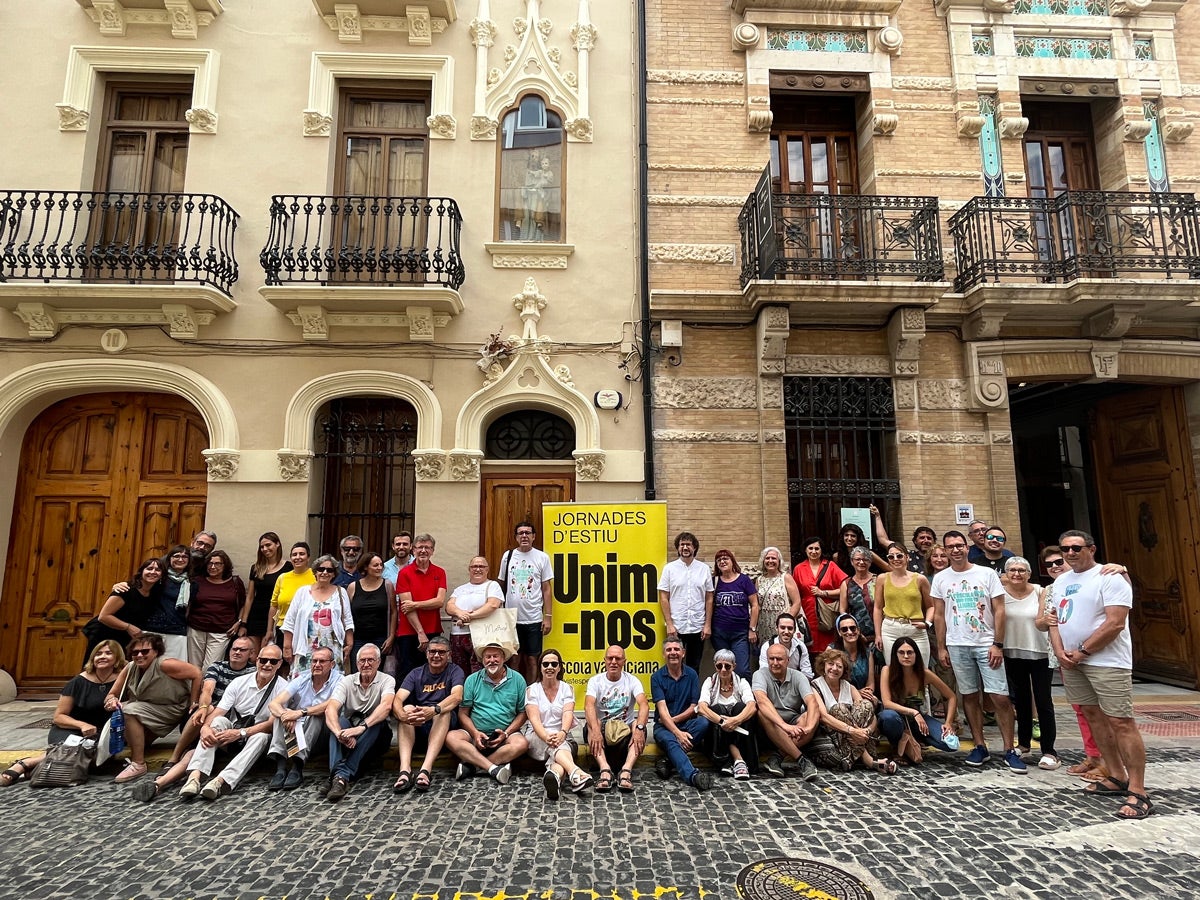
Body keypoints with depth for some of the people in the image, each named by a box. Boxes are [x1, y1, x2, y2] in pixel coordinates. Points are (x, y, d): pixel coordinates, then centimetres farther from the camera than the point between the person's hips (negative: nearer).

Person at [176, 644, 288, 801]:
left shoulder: (283, 688, -12)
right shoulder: (239, 682, -2)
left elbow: (272, 723, -17)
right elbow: (218, 712, -10)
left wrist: (240, 733, -28)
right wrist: (205, 727, -33)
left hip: (257, 735, -3)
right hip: (232, 732, 3)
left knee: (261, 737, -35)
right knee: (219, 721, -25)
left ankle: (221, 780, -48)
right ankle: (195, 776, -39)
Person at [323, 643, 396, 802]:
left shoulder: (387, 680, -6)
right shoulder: (347, 682, 1)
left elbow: (386, 706, -26)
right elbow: (330, 709, -16)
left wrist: (362, 727, -41)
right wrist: (339, 733, -37)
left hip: (376, 735, -2)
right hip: (350, 729, 2)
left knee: (376, 722, -33)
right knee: (340, 721, -28)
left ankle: (342, 776, -41)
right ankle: (338, 776, -45)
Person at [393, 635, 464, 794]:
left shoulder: (455, 671, -1)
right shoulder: (416, 674, 7)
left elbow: (457, 697, -21)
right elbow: (397, 700, -10)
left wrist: (434, 710, -41)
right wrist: (402, 715, -35)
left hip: (445, 725, -2)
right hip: (417, 727, 2)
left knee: (443, 711, -31)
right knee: (407, 708, -25)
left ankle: (426, 769, -42)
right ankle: (405, 770, -40)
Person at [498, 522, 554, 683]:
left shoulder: (542, 558, 0)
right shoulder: (508, 556, 5)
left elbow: (547, 589, 1)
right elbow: (501, 586, 9)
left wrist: (548, 617, -4)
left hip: (533, 619, -1)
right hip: (511, 617, 2)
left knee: (532, 659, 5)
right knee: (513, 659, 9)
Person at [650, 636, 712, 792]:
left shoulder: (692, 674, 4)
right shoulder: (657, 677, -3)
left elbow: (693, 708, 2)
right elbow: (662, 709, -13)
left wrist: (673, 720, -9)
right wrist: (677, 733, -26)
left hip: (687, 723, 2)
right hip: (664, 726, -2)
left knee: (704, 723, -29)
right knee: (670, 741, -34)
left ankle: (667, 760, -27)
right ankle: (693, 776, -55)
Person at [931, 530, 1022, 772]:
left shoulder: (987, 574, 0)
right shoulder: (940, 578, 5)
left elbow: (999, 611, -2)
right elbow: (939, 615, 8)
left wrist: (998, 644, -8)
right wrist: (941, 648, 4)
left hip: (987, 644, -2)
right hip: (957, 646, 2)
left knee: (1000, 697, -3)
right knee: (969, 696, 8)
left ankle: (1010, 750, 9)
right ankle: (980, 746, 18)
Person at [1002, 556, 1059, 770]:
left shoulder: (1039, 592, -7)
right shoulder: (1001, 593, -4)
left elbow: (1040, 624, -13)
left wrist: (1045, 621, -34)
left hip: (1039, 653, -2)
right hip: (1013, 654, 2)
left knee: (1043, 702, -1)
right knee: (1021, 700, 14)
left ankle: (1049, 751, 5)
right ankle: (1023, 744, 27)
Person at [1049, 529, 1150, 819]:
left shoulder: (1110, 578, -9)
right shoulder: (1061, 581, 14)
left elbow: (1115, 623, -16)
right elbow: (1055, 619, 14)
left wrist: (1082, 652, -14)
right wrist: (1060, 651, -2)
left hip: (1107, 662, -7)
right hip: (1071, 662, 8)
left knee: (1121, 723, -8)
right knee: (1094, 717, 12)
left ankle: (1138, 793, -3)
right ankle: (1117, 777, 24)